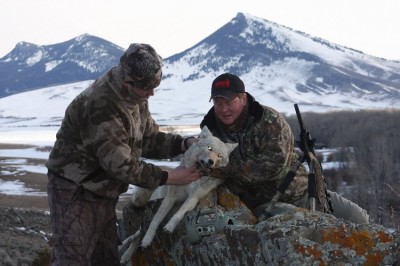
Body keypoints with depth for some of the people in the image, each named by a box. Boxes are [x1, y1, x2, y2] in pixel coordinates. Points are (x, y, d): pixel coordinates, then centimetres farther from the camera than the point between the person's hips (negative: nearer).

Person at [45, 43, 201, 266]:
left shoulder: (136, 97, 2)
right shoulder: (100, 105, -28)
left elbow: (148, 139, 9)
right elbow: (120, 163, -29)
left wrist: (185, 144, -8)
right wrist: (168, 178, -26)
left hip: (103, 191, 9)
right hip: (75, 191, -9)